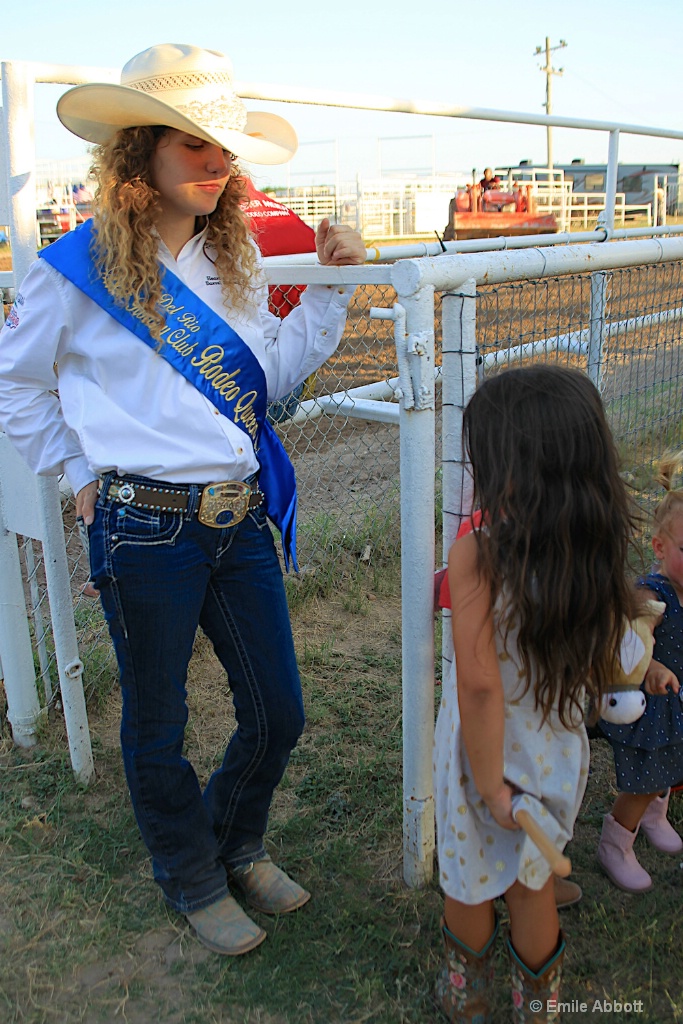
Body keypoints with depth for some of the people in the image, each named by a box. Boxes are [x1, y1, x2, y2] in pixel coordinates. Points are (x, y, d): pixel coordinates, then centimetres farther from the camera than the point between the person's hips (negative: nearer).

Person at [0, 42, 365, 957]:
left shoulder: (232, 259, 9)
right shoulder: (82, 265, -7)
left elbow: (271, 374, 11)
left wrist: (332, 287, 4)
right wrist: (82, 474, 3)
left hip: (243, 521, 6)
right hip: (146, 531, -5)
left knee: (278, 715, 15)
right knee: (157, 727, 13)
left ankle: (238, 843, 45)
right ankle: (194, 882, 41)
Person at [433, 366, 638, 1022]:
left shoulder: (475, 556, -30)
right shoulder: (598, 549, -13)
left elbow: (480, 683, -32)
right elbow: (603, 666, 0)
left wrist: (490, 785, -20)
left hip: (492, 753, -4)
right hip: (558, 749, 4)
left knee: (469, 885, 23)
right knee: (531, 883, 27)